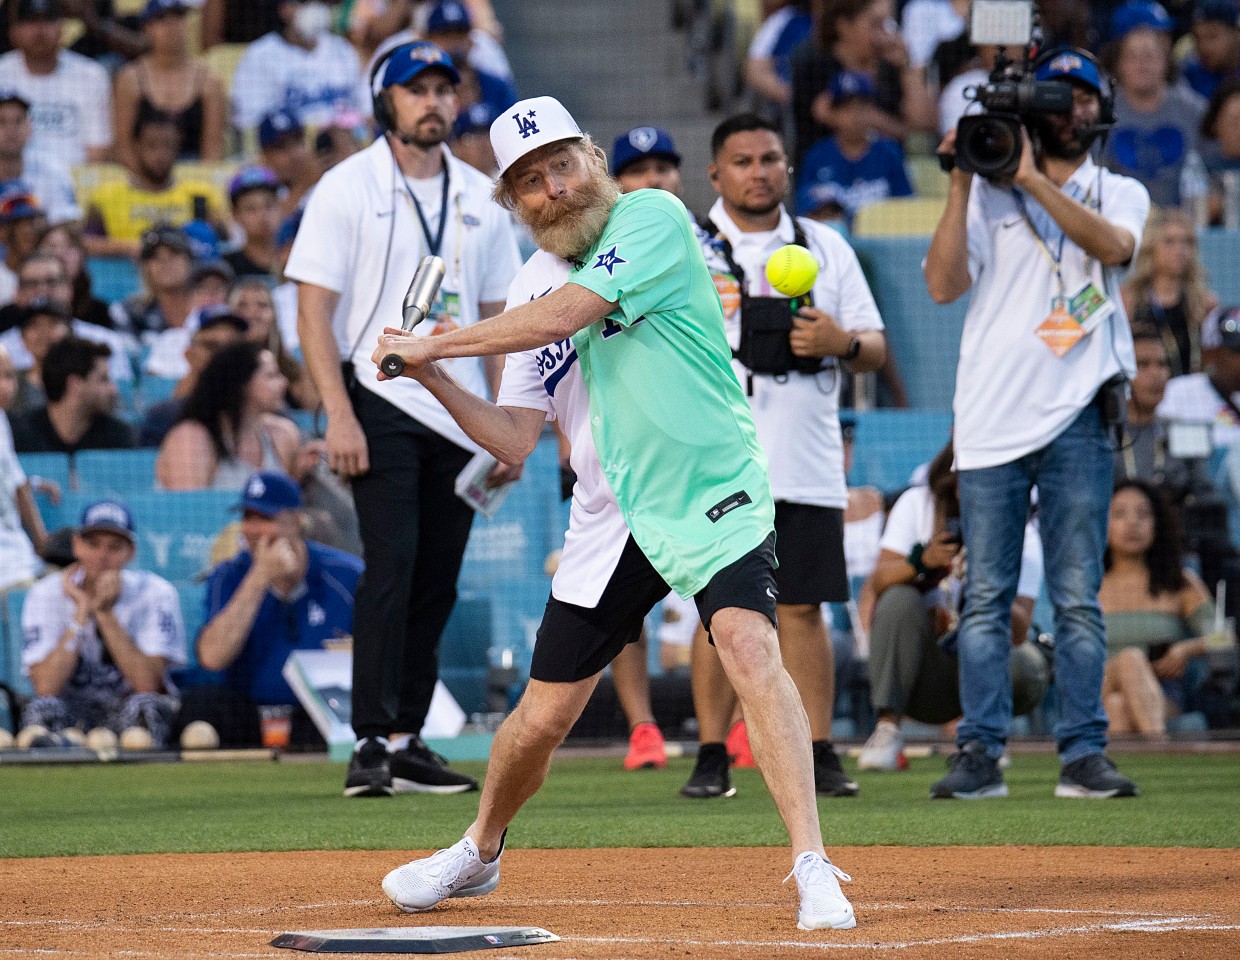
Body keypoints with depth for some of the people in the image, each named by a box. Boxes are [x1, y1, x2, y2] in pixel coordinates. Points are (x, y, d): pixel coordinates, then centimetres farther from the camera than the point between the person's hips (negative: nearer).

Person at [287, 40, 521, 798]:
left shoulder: (481, 198, 13)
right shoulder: (349, 188, -2)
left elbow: (498, 316, 17)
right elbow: (315, 308, -6)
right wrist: (339, 415, -16)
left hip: (461, 416, 5)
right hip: (381, 402, -5)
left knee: (438, 581, 5)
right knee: (393, 563, -15)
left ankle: (408, 742, 12)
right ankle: (374, 742, -16)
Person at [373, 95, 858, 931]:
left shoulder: (654, 219, -10)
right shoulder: (532, 290, 7)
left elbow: (569, 313, -22)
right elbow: (515, 441, 6)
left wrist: (432, 343, -14)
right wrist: (433, 380, -9)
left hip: (715, 494, -5)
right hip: (612, 519, 5)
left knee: (750, 646, -28)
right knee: (541, 719, 8)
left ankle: (815, 871, -29)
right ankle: (480, 853, 36)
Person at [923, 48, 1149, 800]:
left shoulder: (1121, 193, 13)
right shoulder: (989, 195, 12)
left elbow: (1114, 244, -11)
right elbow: (943, 285, -1)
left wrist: (1032, 179, -14)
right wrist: (961, 184, -7)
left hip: (1077, 419, 0)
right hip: (991, 420, 0)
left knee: (1078, 597, -2)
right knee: (986, 597, -1)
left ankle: (1084, 753, 0)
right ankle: (980, 755, 1)